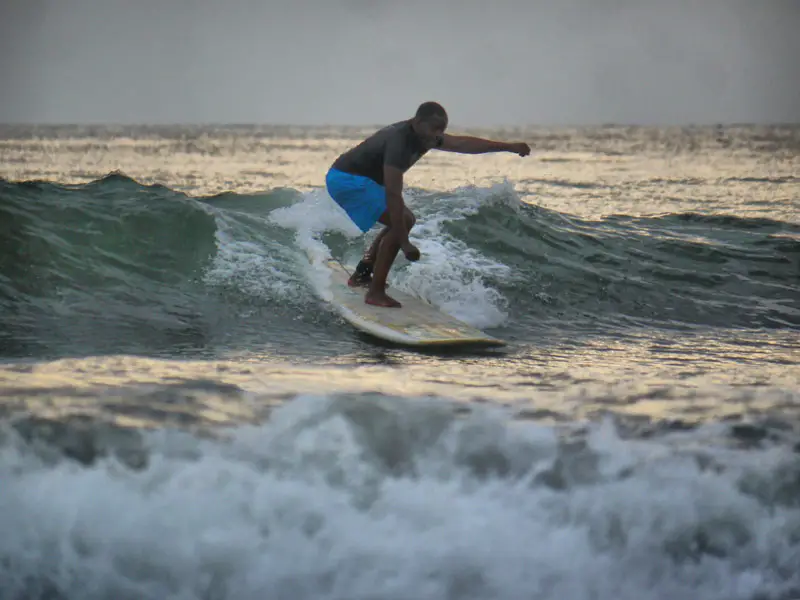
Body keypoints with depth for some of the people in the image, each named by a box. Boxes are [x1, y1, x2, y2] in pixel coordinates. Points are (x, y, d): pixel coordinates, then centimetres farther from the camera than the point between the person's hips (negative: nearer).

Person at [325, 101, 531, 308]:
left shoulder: (422, 135, 0)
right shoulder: (399, 141, -29)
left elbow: (462, 144, 7)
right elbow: (393, 194, -34)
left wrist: (508, 147, 6)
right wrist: (404, 243, -35)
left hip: (359, 179, 11)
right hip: (347, 180, -11)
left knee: (404, 220, 21)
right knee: (402, 221, -20)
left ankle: (361, 275, 26)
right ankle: (375, 292, -19)